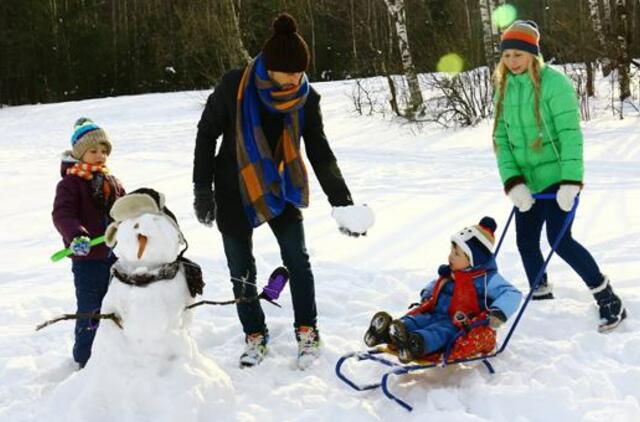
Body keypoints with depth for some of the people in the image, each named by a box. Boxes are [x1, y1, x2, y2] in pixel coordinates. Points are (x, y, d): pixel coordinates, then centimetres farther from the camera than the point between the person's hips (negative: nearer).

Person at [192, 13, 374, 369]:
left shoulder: (306, 98, -15)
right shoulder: (235, 87, -21)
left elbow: (321, 152, -12)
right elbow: (207, 134, -9)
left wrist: (342, 202, -22)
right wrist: (202, 189, -9)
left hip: (280, 186, 1)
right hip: (234, 189, -1)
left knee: (297, 258, -5)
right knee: (241, 269, 5)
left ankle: (308, 332, 10)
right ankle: (255, 336, 21)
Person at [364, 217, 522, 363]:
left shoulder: (487, 278, -4)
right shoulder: (450, 273, 19)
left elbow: (512, 294, -11)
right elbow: (436, 285, 40)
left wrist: (499, 313, -25)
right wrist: (428, 295, 20)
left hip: (461, 325, -7)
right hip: (435, 314, 7)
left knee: (440, 331, -37)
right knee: (414, 320, -21)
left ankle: (415, 343, -67)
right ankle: (386, 331, -48)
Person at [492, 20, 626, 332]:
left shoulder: (554, 83, -14)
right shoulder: (504, 89, 5)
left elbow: (570, 133, -18)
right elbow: (501, 139, 1)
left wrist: (571, 181, -25)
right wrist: (513, 182, -11)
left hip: (556, 178, -6)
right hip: (526, 181, 7)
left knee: (560, 240, -12)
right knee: (525, 242, 10)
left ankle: (609, 300, 2)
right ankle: (541, 299, 31)